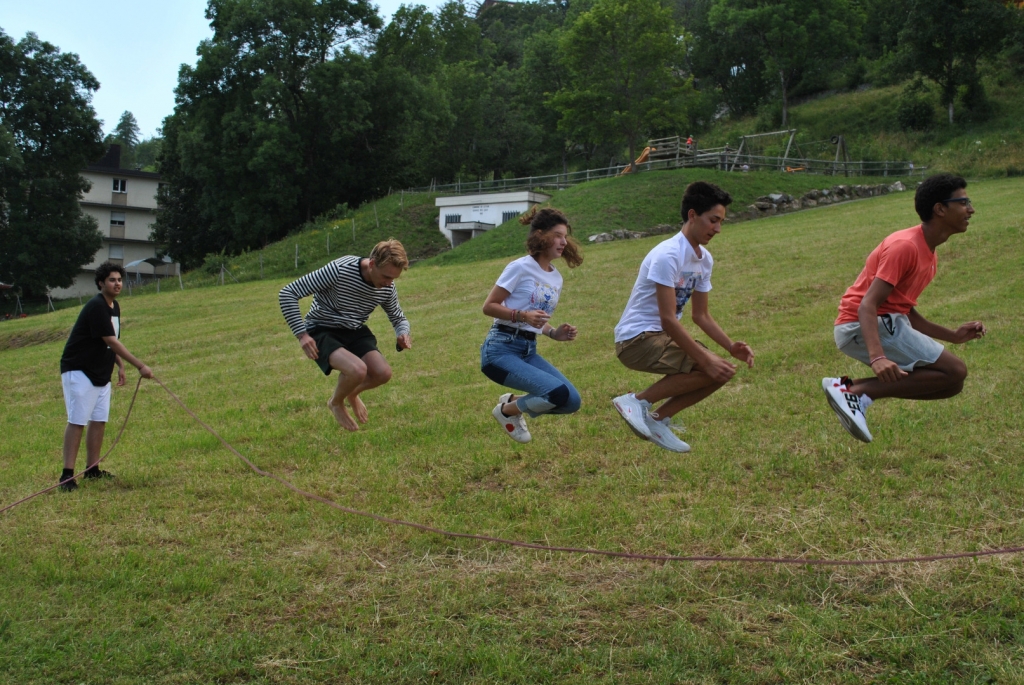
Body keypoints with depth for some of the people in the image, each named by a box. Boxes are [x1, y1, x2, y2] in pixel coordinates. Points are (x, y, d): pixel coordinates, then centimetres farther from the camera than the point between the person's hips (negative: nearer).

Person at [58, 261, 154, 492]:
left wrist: (121, 366, 9)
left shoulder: (114, 306, 8)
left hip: (100, 373, 9)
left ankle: (92, 469, 15)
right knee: (77, 421, -11)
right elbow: (111, 342, -24)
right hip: (79, 371, -9)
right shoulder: (96, 306, -20)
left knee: (99, 420, 8)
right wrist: (140, 366, -25)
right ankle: (67, 474, -11)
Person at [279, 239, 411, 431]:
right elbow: (287, 293, -22)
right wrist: (302, 334, -25)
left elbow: (399, 318, 11)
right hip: (323, 332, -5)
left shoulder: (387, 287, -8)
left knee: (383, 373, -19)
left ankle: (352, 394, 18)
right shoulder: (339, 270, -27)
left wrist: (403, 334, -14)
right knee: (358, 370, -31)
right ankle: (336, 403, 5)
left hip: (355, 332, 5)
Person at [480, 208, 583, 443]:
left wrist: (555, 334, 1)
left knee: (571, 401, -4)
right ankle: (507, 410, 4)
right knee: (558, 393, -23)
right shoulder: (520, 268, -9)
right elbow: (489, 306, -9)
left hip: (529, 351, 8)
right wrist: (522, 315, -23)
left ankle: (513, 403, 17)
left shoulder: (556, 278, 13)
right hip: (501, 349, -7)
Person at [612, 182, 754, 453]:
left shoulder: (705, 259, 7)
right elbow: (668, 319, -25)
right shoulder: (668, 255, -21)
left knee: (723, 370, 0)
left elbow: (700, 315, 13)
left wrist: (731, 346, -2)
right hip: (636, 338, -9)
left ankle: (658, 419, 5)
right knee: (711, 370, -22)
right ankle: (638, 401, -11)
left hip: (663, 336, 9)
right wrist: (706, 360, -25)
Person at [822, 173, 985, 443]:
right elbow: (867, 305, -25)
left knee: (951, 383, 11)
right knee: (955, 372, -15)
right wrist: (877, 357, -40)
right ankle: (857, 391, -20)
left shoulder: (928, 254, 16)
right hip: (863, 326, -10)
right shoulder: (906, 246, -15)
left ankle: (853, 389, -1)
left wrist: (953, 336, 17)